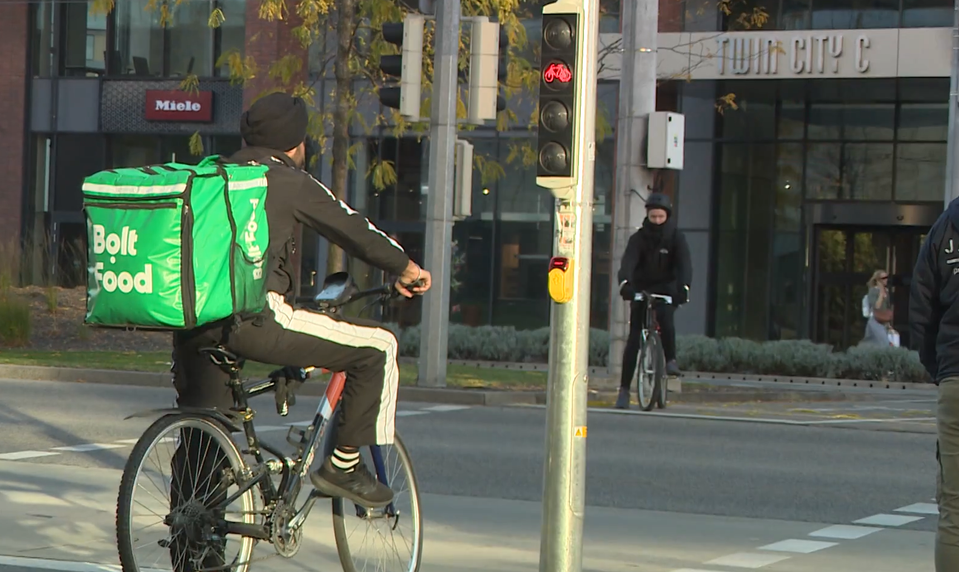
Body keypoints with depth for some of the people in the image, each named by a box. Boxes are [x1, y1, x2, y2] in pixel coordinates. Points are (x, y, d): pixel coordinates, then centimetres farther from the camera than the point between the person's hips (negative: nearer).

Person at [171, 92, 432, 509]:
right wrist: (405, 268, 26)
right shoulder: (290, 181, 4)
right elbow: (355, 231, 10)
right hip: (255, 319, -7)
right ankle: (342, 466, 7)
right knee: (377, 348, 4)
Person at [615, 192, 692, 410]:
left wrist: (683, 286, -40)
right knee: (634, 338, -5)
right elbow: (628, 261, -24)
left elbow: (684, 263, -20)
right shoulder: (639, 238, -8)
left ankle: (671, 358, -11)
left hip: (666, 289, -1)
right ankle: (624, 389, -2)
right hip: (641, 289, 1)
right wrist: (625, 283, -44)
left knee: (665, 317, -33)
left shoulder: (676, 238, -7)